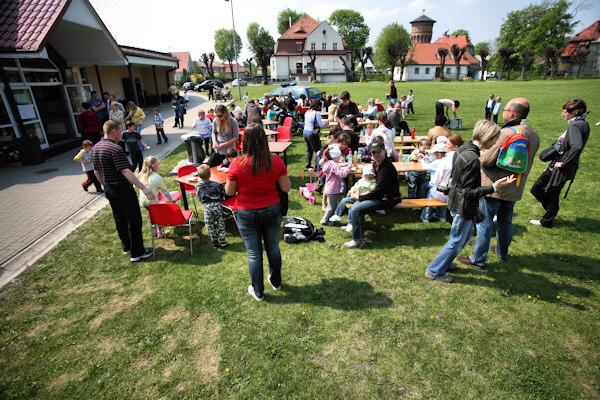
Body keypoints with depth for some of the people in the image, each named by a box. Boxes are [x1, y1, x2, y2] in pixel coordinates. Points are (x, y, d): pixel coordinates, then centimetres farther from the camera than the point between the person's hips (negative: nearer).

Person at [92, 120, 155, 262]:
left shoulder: (95, 148, 7)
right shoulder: (115, 149, -21)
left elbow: (96, 172, 17)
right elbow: (126, 172, -31)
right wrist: (143, 188, -36)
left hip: (109, 190, 9)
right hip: (123, 189, -9)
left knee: (120, 220, 20)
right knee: (134, 220, 0)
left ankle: (127, 247, 34)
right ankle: (137, 252, 6)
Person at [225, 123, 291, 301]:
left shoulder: (237, 164, -18)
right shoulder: (275, 161, -13)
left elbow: (229, 191, -7)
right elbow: (286, 188, -5)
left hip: (247, 214, -2)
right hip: (272, 211, 2)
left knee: (254, 254, 14)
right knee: (273, 249, 23)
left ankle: (258, 292, 32)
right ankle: (276, 282, 45)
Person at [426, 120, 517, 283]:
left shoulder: (464, 149, 1)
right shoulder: (472, 159, -29)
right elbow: (469, 192, -25)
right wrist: (493, 187, -26)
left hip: (456, 200, 10)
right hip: (463, 206, -10)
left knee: (467, 233, 27)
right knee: (457, 241, 7)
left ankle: (445, 261, 41)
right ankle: (434, 271, 22)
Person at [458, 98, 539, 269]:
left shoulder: (505, 133, -23)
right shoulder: (534, 136, 4)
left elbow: (487, 160, -22)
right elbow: (526, 163, 13)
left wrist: (479, 158, -1)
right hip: (515, 189, 8)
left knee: (485, 223, 2)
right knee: (505, 222, 23)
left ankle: (478, 259, 11)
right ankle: (502, 252, 41)